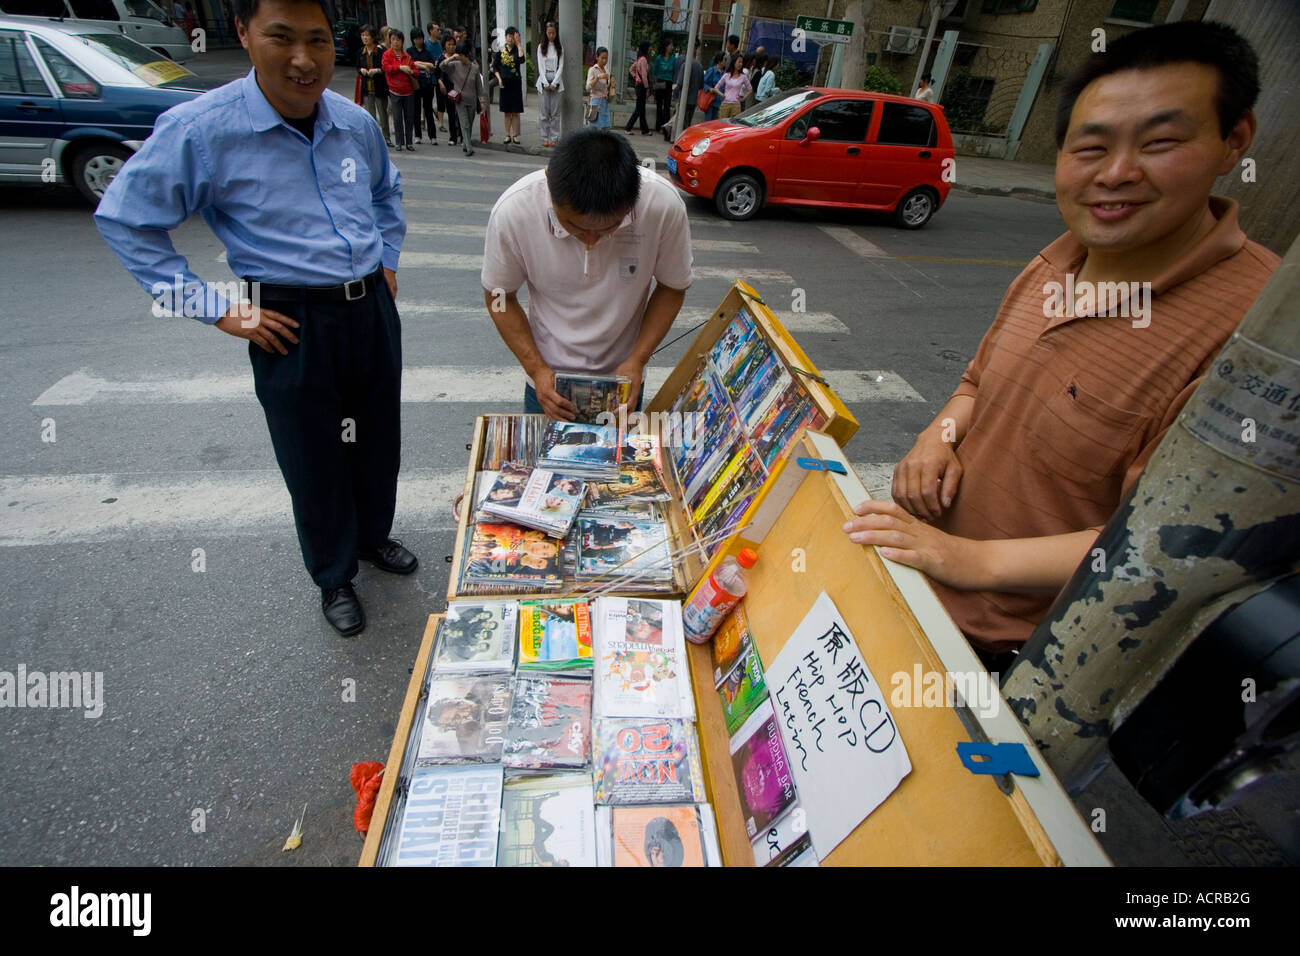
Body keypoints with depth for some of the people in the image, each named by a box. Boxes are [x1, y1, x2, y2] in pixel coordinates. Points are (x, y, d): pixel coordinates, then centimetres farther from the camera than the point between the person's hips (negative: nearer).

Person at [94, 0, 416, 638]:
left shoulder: (355, 123, 3)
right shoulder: (200, 129, -13)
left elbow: (387, 191, 25)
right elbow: (123, 221, -5)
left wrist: (388, 258, 13)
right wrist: (217, 309, -10)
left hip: (371, 309, 5)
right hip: (293, 326, -4)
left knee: (378, 439, 18)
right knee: (313, 463, 8)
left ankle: (373, 536, 45)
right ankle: (334, 579, 31)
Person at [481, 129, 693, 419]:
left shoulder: (663, 204, -26)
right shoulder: (512, 210, -26)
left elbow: (672, 287, -9)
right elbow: (499, 296, -9)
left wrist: (637, 360, -19)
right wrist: (536, 368, -19)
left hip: (622, 376, 1)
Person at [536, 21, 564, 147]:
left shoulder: (560, 48, 8)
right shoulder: (541, 47, 7)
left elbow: (560, 66, 3)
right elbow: (540, 66, 2)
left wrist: (554, 83, -8)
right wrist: (545, 83, -10)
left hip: (555, 81, 0)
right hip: (543, 81, 0)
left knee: (555, 112, -2)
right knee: (544, 111, -2)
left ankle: (554, 138, 2)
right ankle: (545, 138, 2)